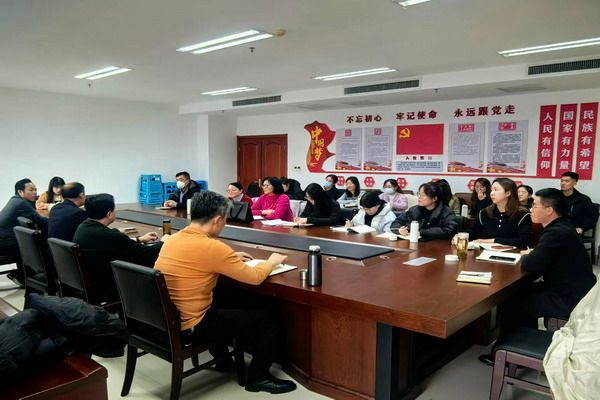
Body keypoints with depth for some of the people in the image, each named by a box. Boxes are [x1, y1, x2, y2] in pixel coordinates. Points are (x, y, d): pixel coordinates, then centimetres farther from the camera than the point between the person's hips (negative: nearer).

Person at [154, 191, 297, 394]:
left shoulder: (173, 239, 1)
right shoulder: (212, 247, -23)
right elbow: (255, 277, -14)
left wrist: (231, 258, 18)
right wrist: (272, 261, 6)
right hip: (190, 326, -8)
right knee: (268, 320, 4)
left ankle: (222, 356, 46)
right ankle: (258, 378, 20)